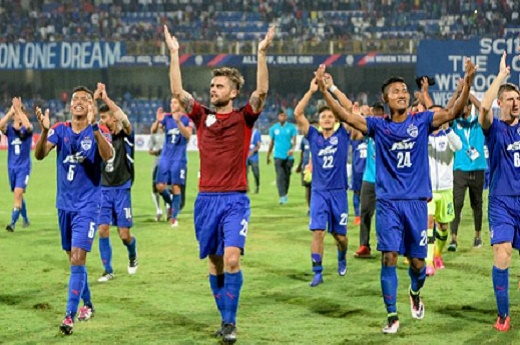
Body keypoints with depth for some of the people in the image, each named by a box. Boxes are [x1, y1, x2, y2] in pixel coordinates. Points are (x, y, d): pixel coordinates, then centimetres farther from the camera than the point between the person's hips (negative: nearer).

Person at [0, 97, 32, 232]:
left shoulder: (27, 130, -5)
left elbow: (28, 126, -30)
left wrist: (19, 109, -27)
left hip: (24, 167, -4)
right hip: (12, 167, 4)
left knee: (18, 193, -17)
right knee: (18, 195, 15)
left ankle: (13, 223, -20)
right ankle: (25, 219, 33)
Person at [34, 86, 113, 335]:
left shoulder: (97, 132, -6)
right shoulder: (60, 130, 2)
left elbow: (108, 155, -27)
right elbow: (40, 155, -13)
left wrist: (94, 127, -41)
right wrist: (44, 131, -32)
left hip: (87, 205, -4)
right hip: (65, 204, 4)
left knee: (77, 258, -14)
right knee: (73, 258, 13)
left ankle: (70, 315, -13)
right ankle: (87, 304, 31)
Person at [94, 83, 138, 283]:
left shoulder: (126, 135, -6)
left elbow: (124, 119, -26)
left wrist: (106, 98, -25)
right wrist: (94, 98, -15)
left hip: (122, 190, -4)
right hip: (105, 189, 4)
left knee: (124, 234, -3)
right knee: (103, 230, -5)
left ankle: (133, 256, 28)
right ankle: (108, 270, 5)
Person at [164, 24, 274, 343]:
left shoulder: (243, 118, 1)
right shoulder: (202, 116, 9)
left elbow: (262, 91, -14)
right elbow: (177, 91, 2)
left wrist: (262, 53, -19)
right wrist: (174, 53, -2)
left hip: (235, 200, -4)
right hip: (207, 199, 4)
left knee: (232, 259, -17)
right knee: (214, 263, 7)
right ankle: (226, 319, 19)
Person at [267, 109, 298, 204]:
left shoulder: (291, 128, 2)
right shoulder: (273, 128, 7)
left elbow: (294, 140, -5)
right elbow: (271, 143, 14)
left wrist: (293, 149, -26)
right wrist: (268, 156, 17)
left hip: (289, 156, 0)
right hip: (278, 156, 0)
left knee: (287, 176, 9)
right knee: (280, 176, -13)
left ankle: (285, 194, 27)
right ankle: (282, 197, -21)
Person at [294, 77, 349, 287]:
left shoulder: (343, 134, 1)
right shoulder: (313, 136, 4)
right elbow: (298, 114, -6)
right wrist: (311, 91, -14)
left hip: (338, 192, 0)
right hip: (319, 191, 0)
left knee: (339, 235, 8)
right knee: (318, 232, -11)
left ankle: (342, 258, 38)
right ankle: (317, 272, -6)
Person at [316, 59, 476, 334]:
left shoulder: (421, 122, 2)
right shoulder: (379, 126, 1)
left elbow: (453, 112, -9)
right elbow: (348, 116, -9)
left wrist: (467, 85, -24)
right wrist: (324, 90, -22)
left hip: (416, 201, 1)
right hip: (387, 202, -1)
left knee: (417, 262, 4)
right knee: (389, 257, -9)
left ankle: (415, 293, 38)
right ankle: (392, 316, 1)